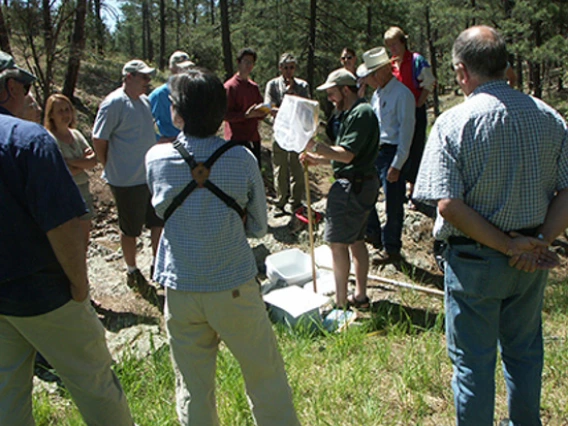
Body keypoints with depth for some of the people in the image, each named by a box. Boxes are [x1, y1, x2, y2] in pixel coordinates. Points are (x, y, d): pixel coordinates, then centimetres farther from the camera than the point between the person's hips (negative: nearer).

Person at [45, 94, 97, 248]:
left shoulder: (76, 134, 8)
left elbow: (93, 160, -2)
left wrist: (71, 162, -13)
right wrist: (83, 162, -11)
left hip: (83, 190, 6)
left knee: (84, 242, 15)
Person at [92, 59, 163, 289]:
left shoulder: (145, 101, 8)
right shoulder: (114, 103, -17)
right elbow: (99, 140, -15)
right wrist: (112, 169, -8)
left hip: (151, 176, 8)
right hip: (127, 181, -7)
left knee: (159, 221, 15)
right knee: (130, 229, 8)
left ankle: (157, 263, 33)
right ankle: (132, 271, 26)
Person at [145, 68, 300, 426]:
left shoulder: (156, 159, -7)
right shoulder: (242, 159, -10)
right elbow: (258, 227, -1)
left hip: (181, 291, 2)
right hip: (234, 288, -1)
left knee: (193, 390, 15)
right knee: (267, 380, 15)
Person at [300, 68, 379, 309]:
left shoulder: (361, 113, -16)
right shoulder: (354, 113, 17)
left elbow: (347, 154, -24)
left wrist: (315, 147, -20)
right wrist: (318, 160, 10)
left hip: (352, 185, -11)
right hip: (360, 183, 11)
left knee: (337, 242, -7)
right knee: (356, 240, 16)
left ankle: (341, 303, -1)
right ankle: (360, 296, 25)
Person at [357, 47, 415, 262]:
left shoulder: (402, 95, -14)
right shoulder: (377, 94, 12)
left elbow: (406, 131, -17)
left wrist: (397, 165, -19)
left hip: (392, 153, -9)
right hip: (373, 151, 9)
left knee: (393, 204, 1)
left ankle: (391, 249, 14)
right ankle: (373, 234, 35)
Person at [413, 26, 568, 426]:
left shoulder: (454, 123, -14)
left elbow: (449, 205, -22)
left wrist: (507, 245, -15)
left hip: (474, 258, -5)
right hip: (531, 262, 5)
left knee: (473, 361, 11)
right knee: (524, 353, 23)